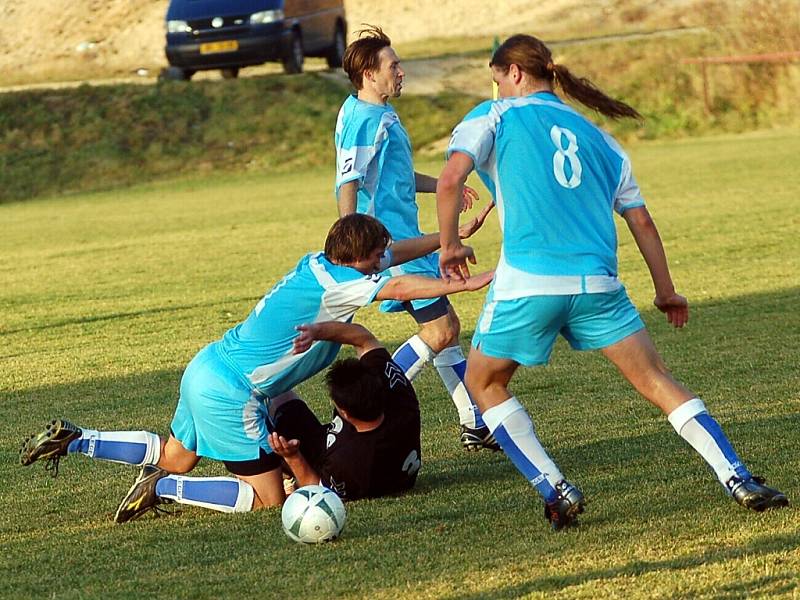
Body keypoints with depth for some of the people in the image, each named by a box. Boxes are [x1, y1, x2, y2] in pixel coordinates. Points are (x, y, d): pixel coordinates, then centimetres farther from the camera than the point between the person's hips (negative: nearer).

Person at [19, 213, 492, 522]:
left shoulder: (319, 263, 6)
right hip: (230, 393, -9)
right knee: (268, 498, -6)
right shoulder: (336, 284, -19)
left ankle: (74, 440, 21)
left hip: (209, 368, 9)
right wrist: (469, 283, -23)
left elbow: (396, 253, 18)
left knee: (174, 459, 27)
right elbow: (400, 287, -28)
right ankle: (162, 490, -7)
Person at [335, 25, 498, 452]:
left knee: (446, 327, 15)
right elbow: (348, 184, -25)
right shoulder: (363, 119, -18)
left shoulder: (382, 115, 15)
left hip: (406, 238, 10)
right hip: (390, 240, -10)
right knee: (439, 332, -10)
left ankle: (475, 425, 21)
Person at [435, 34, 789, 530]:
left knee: (484, 381, 17)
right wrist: (666, 291, 27)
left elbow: (451, 178, -8)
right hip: (598, 283, 4)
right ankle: (740, 480, -5)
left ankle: (556, 492, 4)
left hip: (527, 282, -4)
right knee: (658, 381, 8)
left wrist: (450, 244, 6)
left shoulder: (495, 117, 10)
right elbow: (640, 219, 20)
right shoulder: (596, 136, 22)